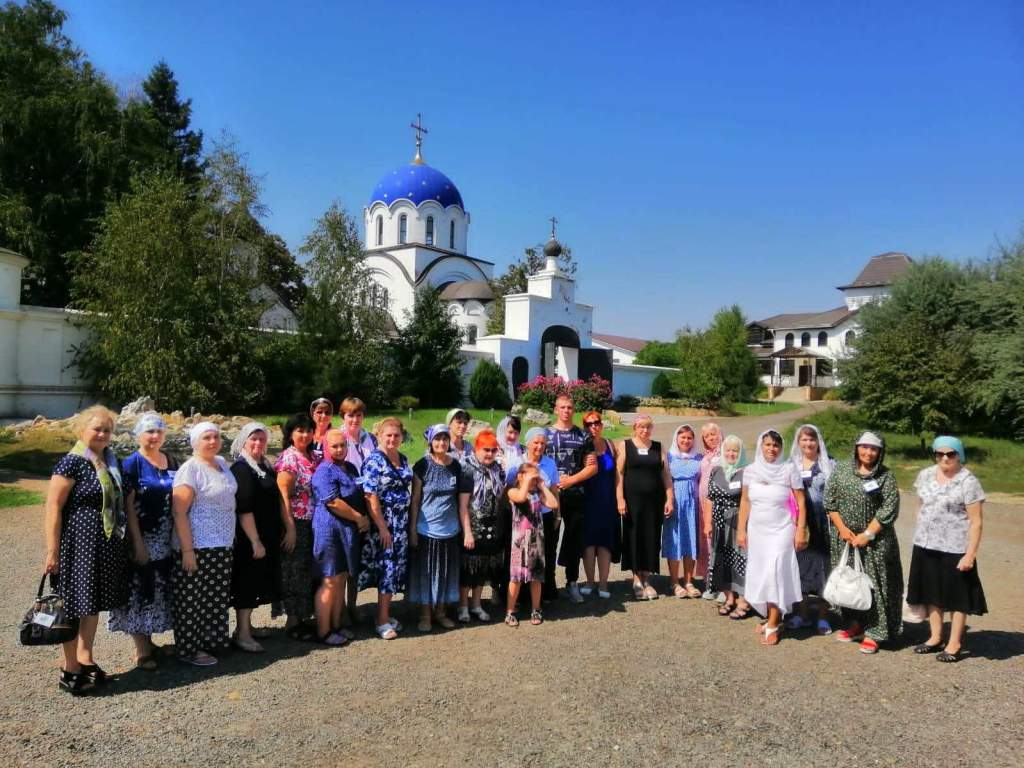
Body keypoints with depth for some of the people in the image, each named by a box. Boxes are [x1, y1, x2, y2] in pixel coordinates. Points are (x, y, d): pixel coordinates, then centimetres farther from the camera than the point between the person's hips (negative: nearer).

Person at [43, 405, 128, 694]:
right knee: (74, 605, 3)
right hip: (78, 545, -7)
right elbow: (53, 507, -15)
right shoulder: (72, 462, -13)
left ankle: (85, 659, 31)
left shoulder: (111, 461, 8)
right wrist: (53, 552, -17)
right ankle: (69, 670, 16)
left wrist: (124, 542, 18)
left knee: (94, 604, 16)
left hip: (107, 546, 7)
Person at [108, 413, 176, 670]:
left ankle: (148, 642, 27)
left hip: (167, 540, 6)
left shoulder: (171, 461, 8)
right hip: (142, 539, -6)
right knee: (140, 592, 3)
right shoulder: (132, 463, -9)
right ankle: (141, 651, 12)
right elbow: (128, 506, -12)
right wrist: (138, 543, -17)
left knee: (159, 591, 13)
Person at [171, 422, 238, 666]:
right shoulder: (190, 469, -12)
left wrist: (231, 540, 17)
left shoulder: (222, 464, 11)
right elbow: (179, 512, -16)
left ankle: (210, 641, 26)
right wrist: (187, 550, -19)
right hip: (197, 547, -7)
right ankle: (189, 650, 13)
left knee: (216, 598, 13)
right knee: (193, 600, 2)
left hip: (224, 546, 7)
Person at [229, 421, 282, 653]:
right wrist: (255, 541, -22)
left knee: (256, 582, 16)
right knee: (247, 583, -2)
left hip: (267, 536, 8)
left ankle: (246, 625, 28)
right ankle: (241, 634, 6)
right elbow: (244, 510, -21)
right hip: (248, 538, -8)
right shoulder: (241, 469, -15)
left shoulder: (264, 466, 11)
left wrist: (274, 535, 16)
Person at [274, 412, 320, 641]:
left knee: (307, 571, 12)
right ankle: (292, 621, 14)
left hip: (312, 523, 7)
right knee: (294, 572, 3)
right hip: (296, 523, -7)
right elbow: (283, 495, -15)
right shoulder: (288, 458, -11)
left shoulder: (313, 457, 10)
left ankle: (303, 617, 24)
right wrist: (290, 528, -18)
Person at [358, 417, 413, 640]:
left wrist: (409, 522, 13)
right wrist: (382, 528, -17)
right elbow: (371, 497, -16)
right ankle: (382, 621, 8)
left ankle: (385, 614, 23)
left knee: (396, 567, 10)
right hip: (381, 522, -7)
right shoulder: (374, 460, -11)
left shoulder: (403, 459, 10)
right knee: (386, 567, -3)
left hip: (401, 523, 7)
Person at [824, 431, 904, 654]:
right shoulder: (841, 469, 4)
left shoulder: (886, 476, -4)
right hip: (844, 538, 3)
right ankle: (854, 624, 26)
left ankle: (873, 633, 9)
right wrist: (842, 529, -6)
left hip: (875, 540, -3)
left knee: (874, 584, -1)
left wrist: (867, 534, -14)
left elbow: (889, 510, -10)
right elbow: (830, 500, 3)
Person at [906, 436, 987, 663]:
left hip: (955, 548, -5)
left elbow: (976, 522, -12)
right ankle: (935, 638, 28)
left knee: (957, 596, 6)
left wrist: (970, 554, -15)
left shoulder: (968, 481, -12)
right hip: (926, 545, 5)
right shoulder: (925, 475, 5)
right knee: (932, 593, 14)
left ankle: (955, 644, 17)